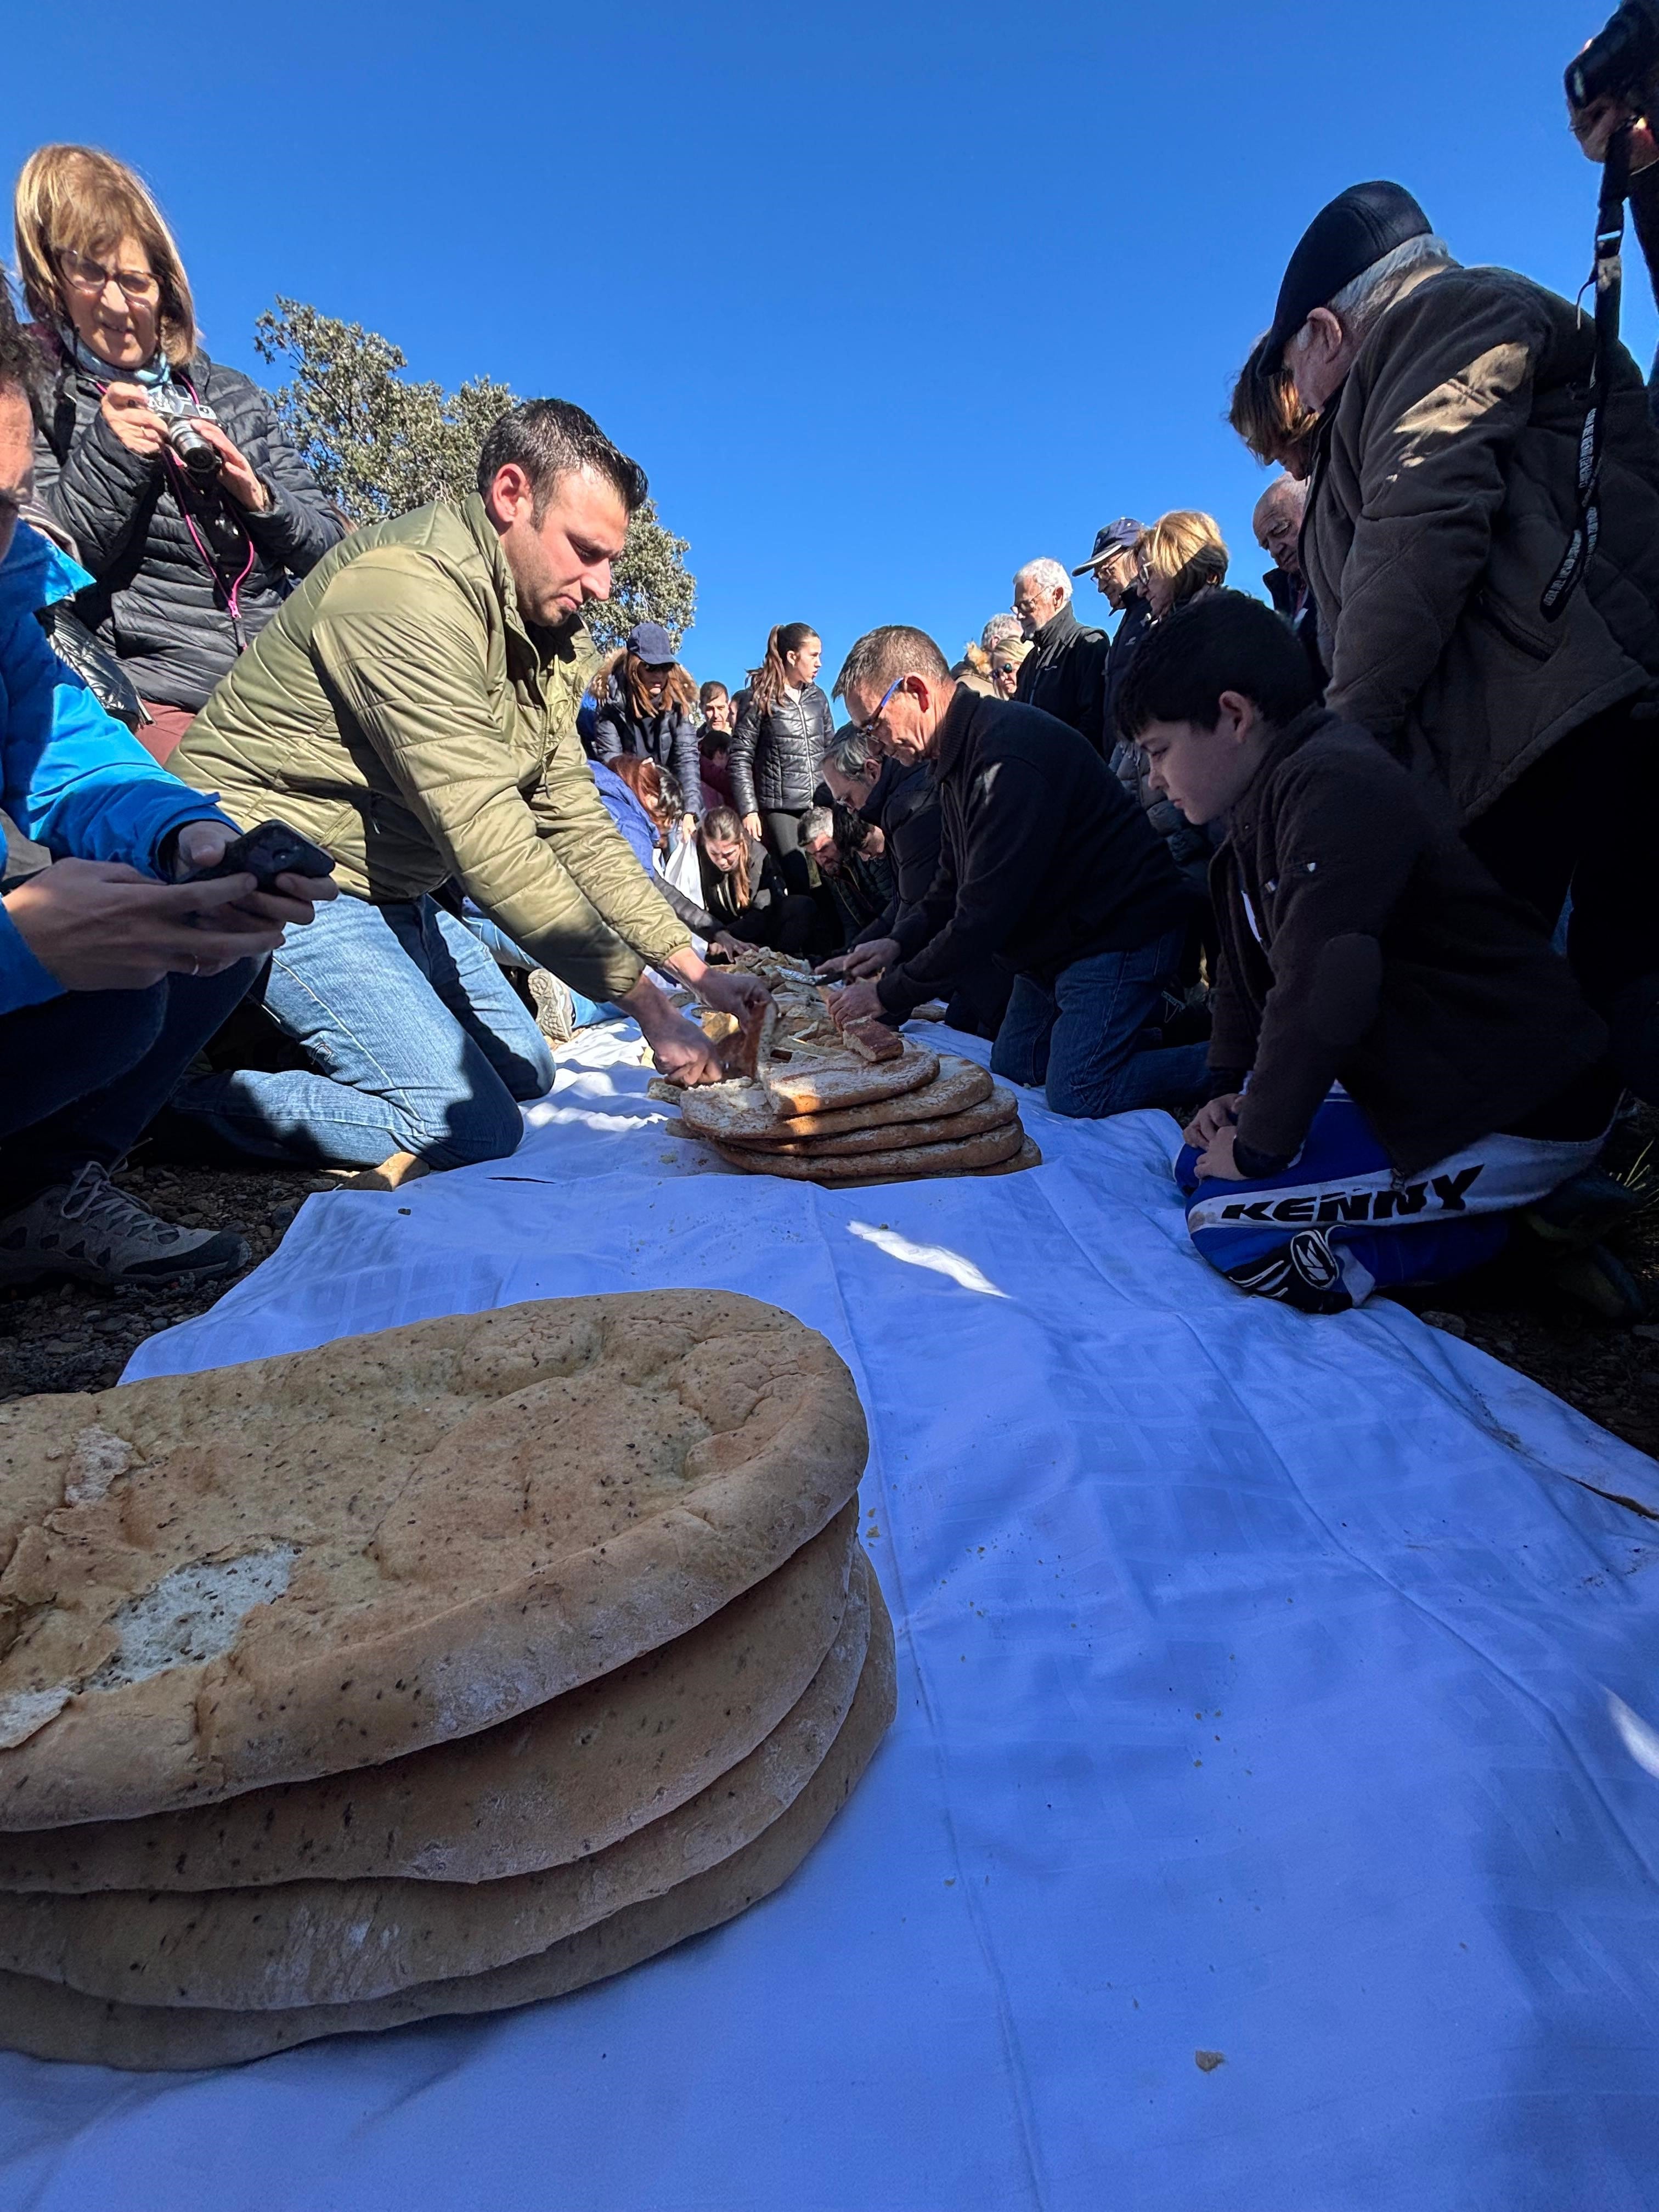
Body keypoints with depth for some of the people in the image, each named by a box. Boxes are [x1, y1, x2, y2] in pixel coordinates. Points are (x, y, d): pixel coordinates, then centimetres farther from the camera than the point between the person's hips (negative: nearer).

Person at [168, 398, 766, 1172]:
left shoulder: (551, 635, 6)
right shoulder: (410, 589, -24)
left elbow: (574, 824, 4)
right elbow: (487, 840, -30)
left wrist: (694, 968, -5)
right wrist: (645, 1003, -28)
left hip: (390, 892, 9)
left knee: (525, 1070, 14)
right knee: (475, 1127, -16)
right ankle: (189, 1081, -5)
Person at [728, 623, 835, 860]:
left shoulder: (817, 697, 14)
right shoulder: (760, 698, 0)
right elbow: (740, 759, -2)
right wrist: (749, 810, -10)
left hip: (821, 809, 4)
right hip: (780, 810, -4)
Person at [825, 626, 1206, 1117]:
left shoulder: (1008, 756, -27)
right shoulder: (957, 757, 8)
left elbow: (985, 915, -28)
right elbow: (955, 885, 17)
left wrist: (889, 995, -19)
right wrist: (899, 943, 0)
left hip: (1120, 934, -10)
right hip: (1059, 939, 10)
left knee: (1075, 1094, -17)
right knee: (1011, 1067, 12)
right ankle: (1150, 1020, 21)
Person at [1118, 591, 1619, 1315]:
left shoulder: (1334, 785, -22)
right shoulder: (1262, 806, 11)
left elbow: (1319, 988, -29)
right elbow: (1248, 970, 17)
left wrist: (1259, 1148, -19)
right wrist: (1228, 1089, 5)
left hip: (1516, 1113, -11)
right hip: (1414, 1082, 11)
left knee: (1223, 1220, -17)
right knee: (1198, 1167, 9)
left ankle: (1507, 1238, -4)